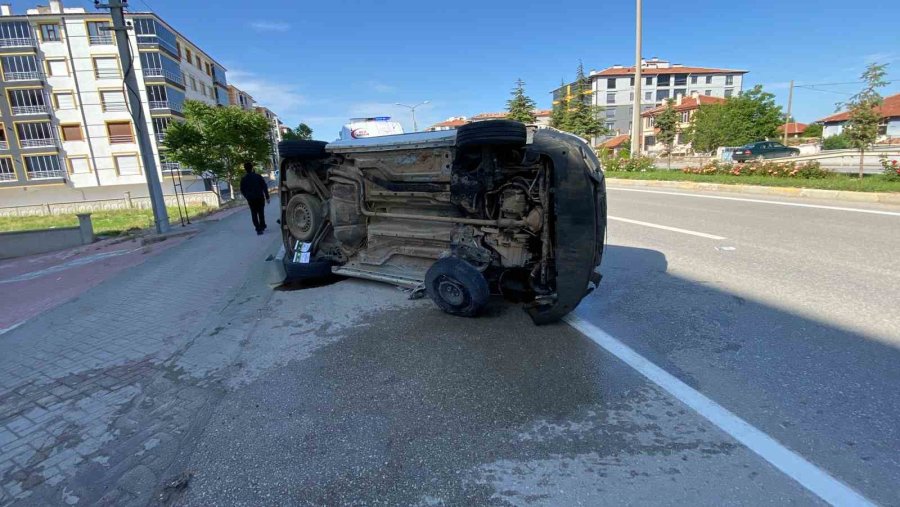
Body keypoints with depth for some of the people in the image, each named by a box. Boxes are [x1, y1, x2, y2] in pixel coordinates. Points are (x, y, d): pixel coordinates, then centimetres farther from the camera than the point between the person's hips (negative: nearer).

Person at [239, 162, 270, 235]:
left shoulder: (243, 179, -1)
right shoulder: (258, 176, -4)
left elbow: (242, 190, 5)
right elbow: (264, 187, -5)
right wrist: (267, 197, 0)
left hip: (251, 199, 0)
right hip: (260, 198, 0)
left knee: (254, 214, 6)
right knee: (261, 213, 14)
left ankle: (258, 229, 0)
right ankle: (262, 227, 21)